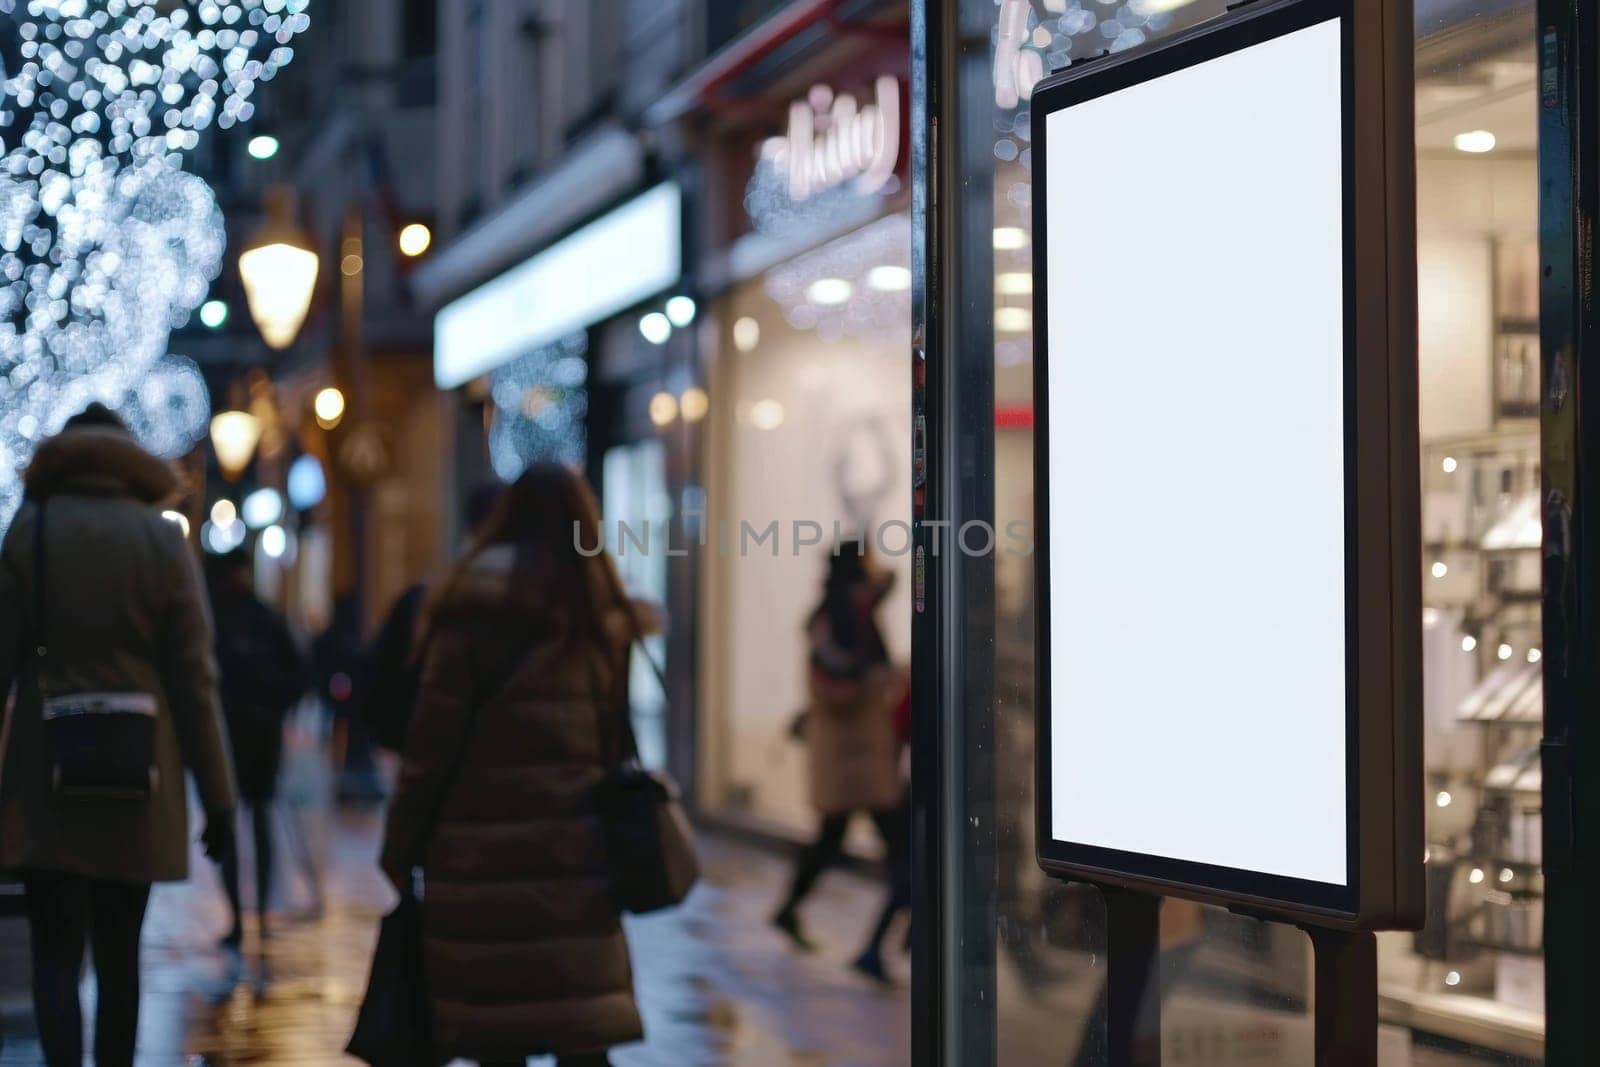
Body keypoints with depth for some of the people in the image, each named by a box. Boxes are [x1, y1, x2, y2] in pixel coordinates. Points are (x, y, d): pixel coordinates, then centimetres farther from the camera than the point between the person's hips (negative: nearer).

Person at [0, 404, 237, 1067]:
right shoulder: (163, 540, 0)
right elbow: (195, 678, -1)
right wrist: (218, 795, 3)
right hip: (138, 784, 2)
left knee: (55, 953, -1)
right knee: (118, 955, 15)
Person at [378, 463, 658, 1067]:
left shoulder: (479, 610, -5)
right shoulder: (604, 620, 9)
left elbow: (433, 743, -6)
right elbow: (616, 746, 13)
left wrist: (402, 845, 1)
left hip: (483, 857, -3)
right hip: (575, 855, 4)